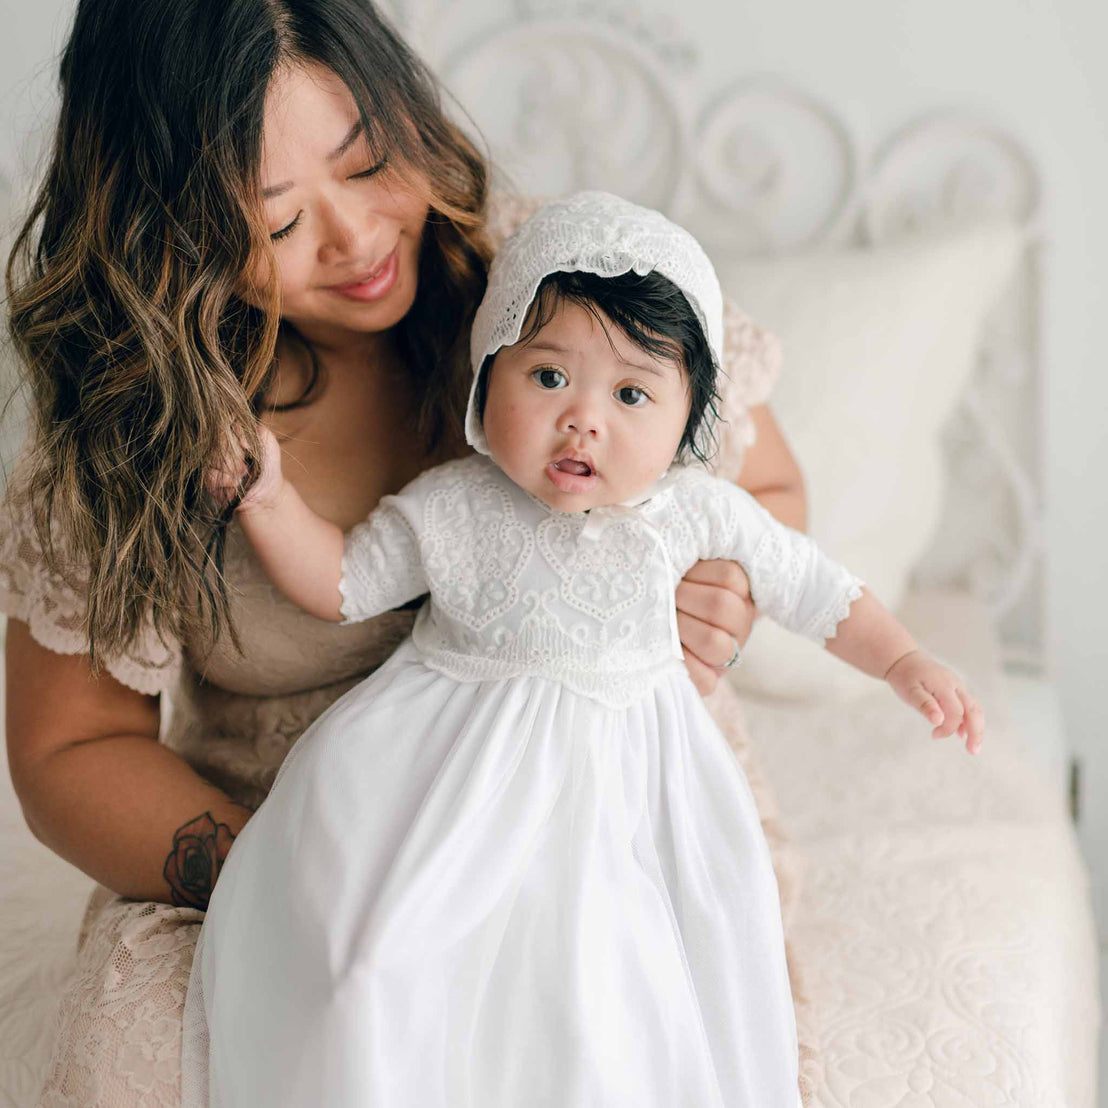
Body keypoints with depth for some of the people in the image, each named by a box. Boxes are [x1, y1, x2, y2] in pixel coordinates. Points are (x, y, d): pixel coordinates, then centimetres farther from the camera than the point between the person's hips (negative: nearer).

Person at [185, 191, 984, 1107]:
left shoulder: (694, 513, -6)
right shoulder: (449, 511, -9)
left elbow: (806, 585, 8)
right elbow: (341, 583, 4)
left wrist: (905, 663, 5)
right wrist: (269, 499, -9)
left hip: (615, 777, 1)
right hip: (461, 780, 0)